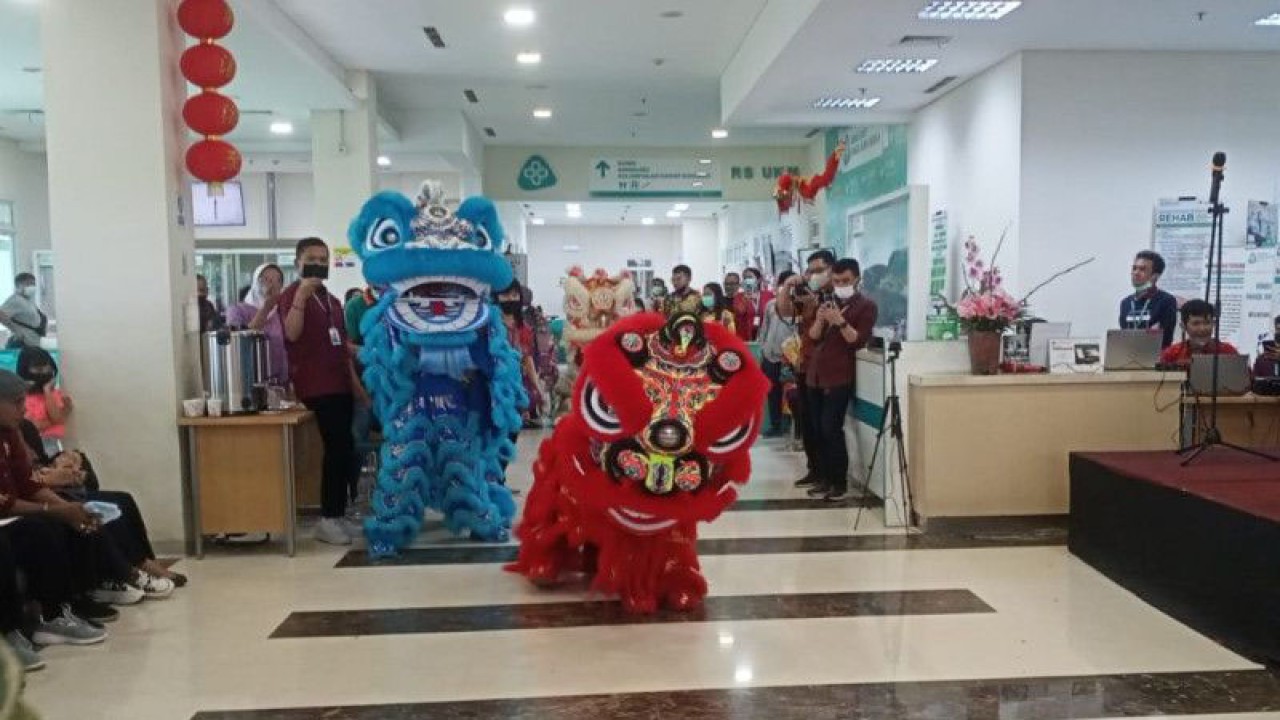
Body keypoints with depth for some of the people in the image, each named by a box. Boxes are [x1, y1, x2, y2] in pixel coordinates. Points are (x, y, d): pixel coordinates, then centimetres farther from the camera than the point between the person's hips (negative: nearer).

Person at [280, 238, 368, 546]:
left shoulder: (332, 300, 20)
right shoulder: (292, 294, -3)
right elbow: (292, 333, -21)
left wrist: (356, 383, 19)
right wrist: (301, 295, -26)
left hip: (340, 385, 8)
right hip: (317, 387, -8)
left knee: (342, 450, 7)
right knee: (340, 449, -13)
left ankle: (338, 516, 15)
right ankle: (328, 520, -6)